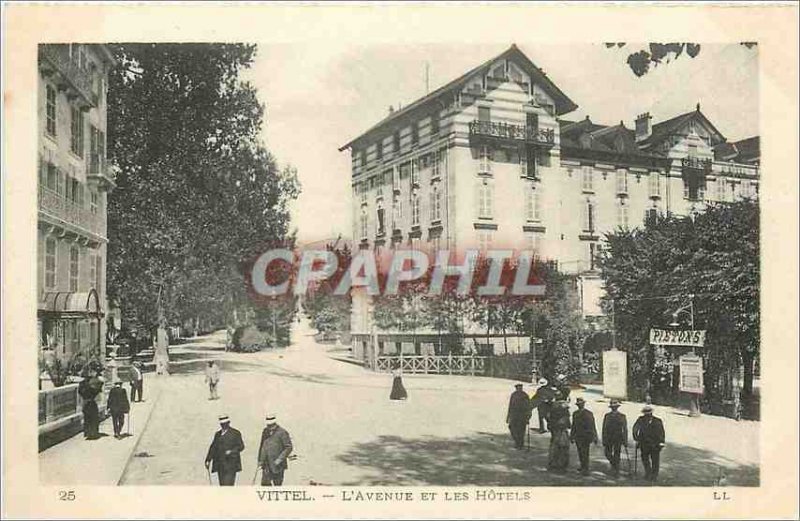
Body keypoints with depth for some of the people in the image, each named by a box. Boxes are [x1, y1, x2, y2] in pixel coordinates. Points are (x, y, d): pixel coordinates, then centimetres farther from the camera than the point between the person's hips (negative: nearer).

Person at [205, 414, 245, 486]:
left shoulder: (235, 433, 2)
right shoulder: (217, 434, 17)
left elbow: (241, 446, -4)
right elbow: (213, 447, 16)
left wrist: (231, 451, -19)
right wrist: (208, 460, 6)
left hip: (230, 464, -5)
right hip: (220, 465, 5)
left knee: (228, 484, -13)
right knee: (222, 485, 3)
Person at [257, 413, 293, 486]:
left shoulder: (282, 432, -5)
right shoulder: (265, 432, 12)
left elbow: (288, 447, -8)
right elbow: (261, 447, 20)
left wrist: (280, 459, -16)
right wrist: (260, 461, 15)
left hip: (277, 464, -5)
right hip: (266, 464, 5)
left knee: (277, 484, 0)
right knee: (264, 483, -2)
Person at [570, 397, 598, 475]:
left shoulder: (589, 413, -6)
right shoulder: (575, 414, 10)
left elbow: (592, 426, -5)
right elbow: (574, 426, 17)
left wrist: (595, 437, -6)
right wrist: (571, 436, 17)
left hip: (586, 437, -5)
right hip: (578, 436, 5)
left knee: (585, 453, -8)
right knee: (580, 453, 8)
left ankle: (585, 470, -4)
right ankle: (583, 467, 20)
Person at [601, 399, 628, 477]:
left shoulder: (622, 416, 1)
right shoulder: (607, 416, 3)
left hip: (618, 439, -2)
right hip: (608, 438, 2)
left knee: (616, 455, 0)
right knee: (608, 454, 0)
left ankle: (616, 472, 9)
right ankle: (613, 464, 22)